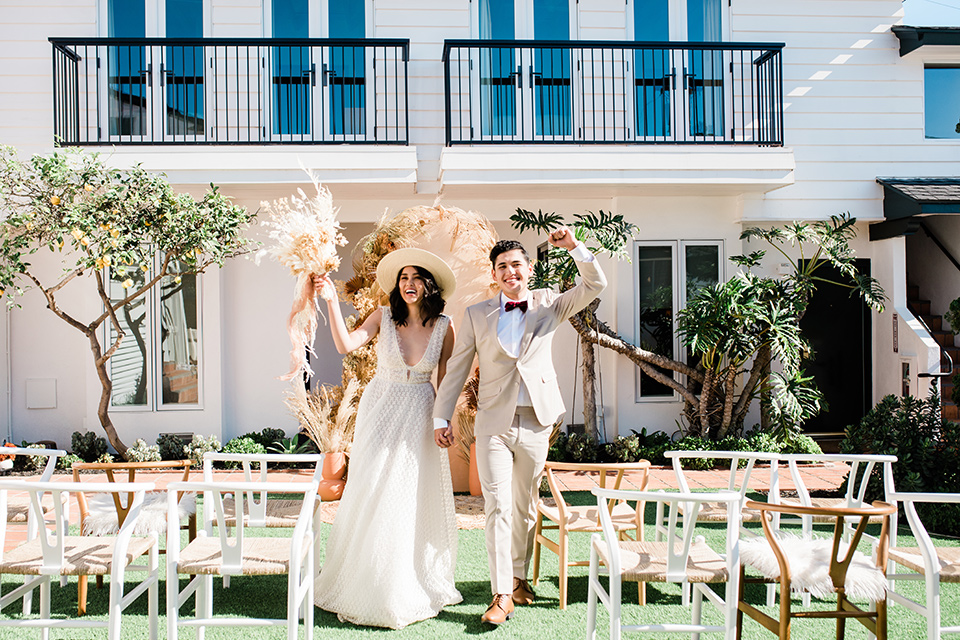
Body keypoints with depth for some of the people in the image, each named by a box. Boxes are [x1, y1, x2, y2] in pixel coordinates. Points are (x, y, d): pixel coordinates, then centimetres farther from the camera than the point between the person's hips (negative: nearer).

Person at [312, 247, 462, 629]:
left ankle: (412, 587, 26)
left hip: (420, 416, 1)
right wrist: (332, 301, -24)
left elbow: (445, 381, 4)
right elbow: (346, 344, -18)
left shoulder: (444, 327, -3)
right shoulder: (384, 317, -5)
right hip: (381, 410, -1)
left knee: (416, 499, 7)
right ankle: (365, 586, 21)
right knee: (373, 495, 3)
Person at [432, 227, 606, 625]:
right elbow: (457, 368, 8)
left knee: (525, 506, 13)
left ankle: (518, 576, 31)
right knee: (498, 507, -6)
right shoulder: (477, 316, 6)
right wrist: (441, 417, 5)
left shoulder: (549, 305, 7)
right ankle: (502, 593, 0)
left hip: (536, 422, 1)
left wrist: (574, 247, -14)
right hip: (494, 422, -1)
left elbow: (595, 286, -1)